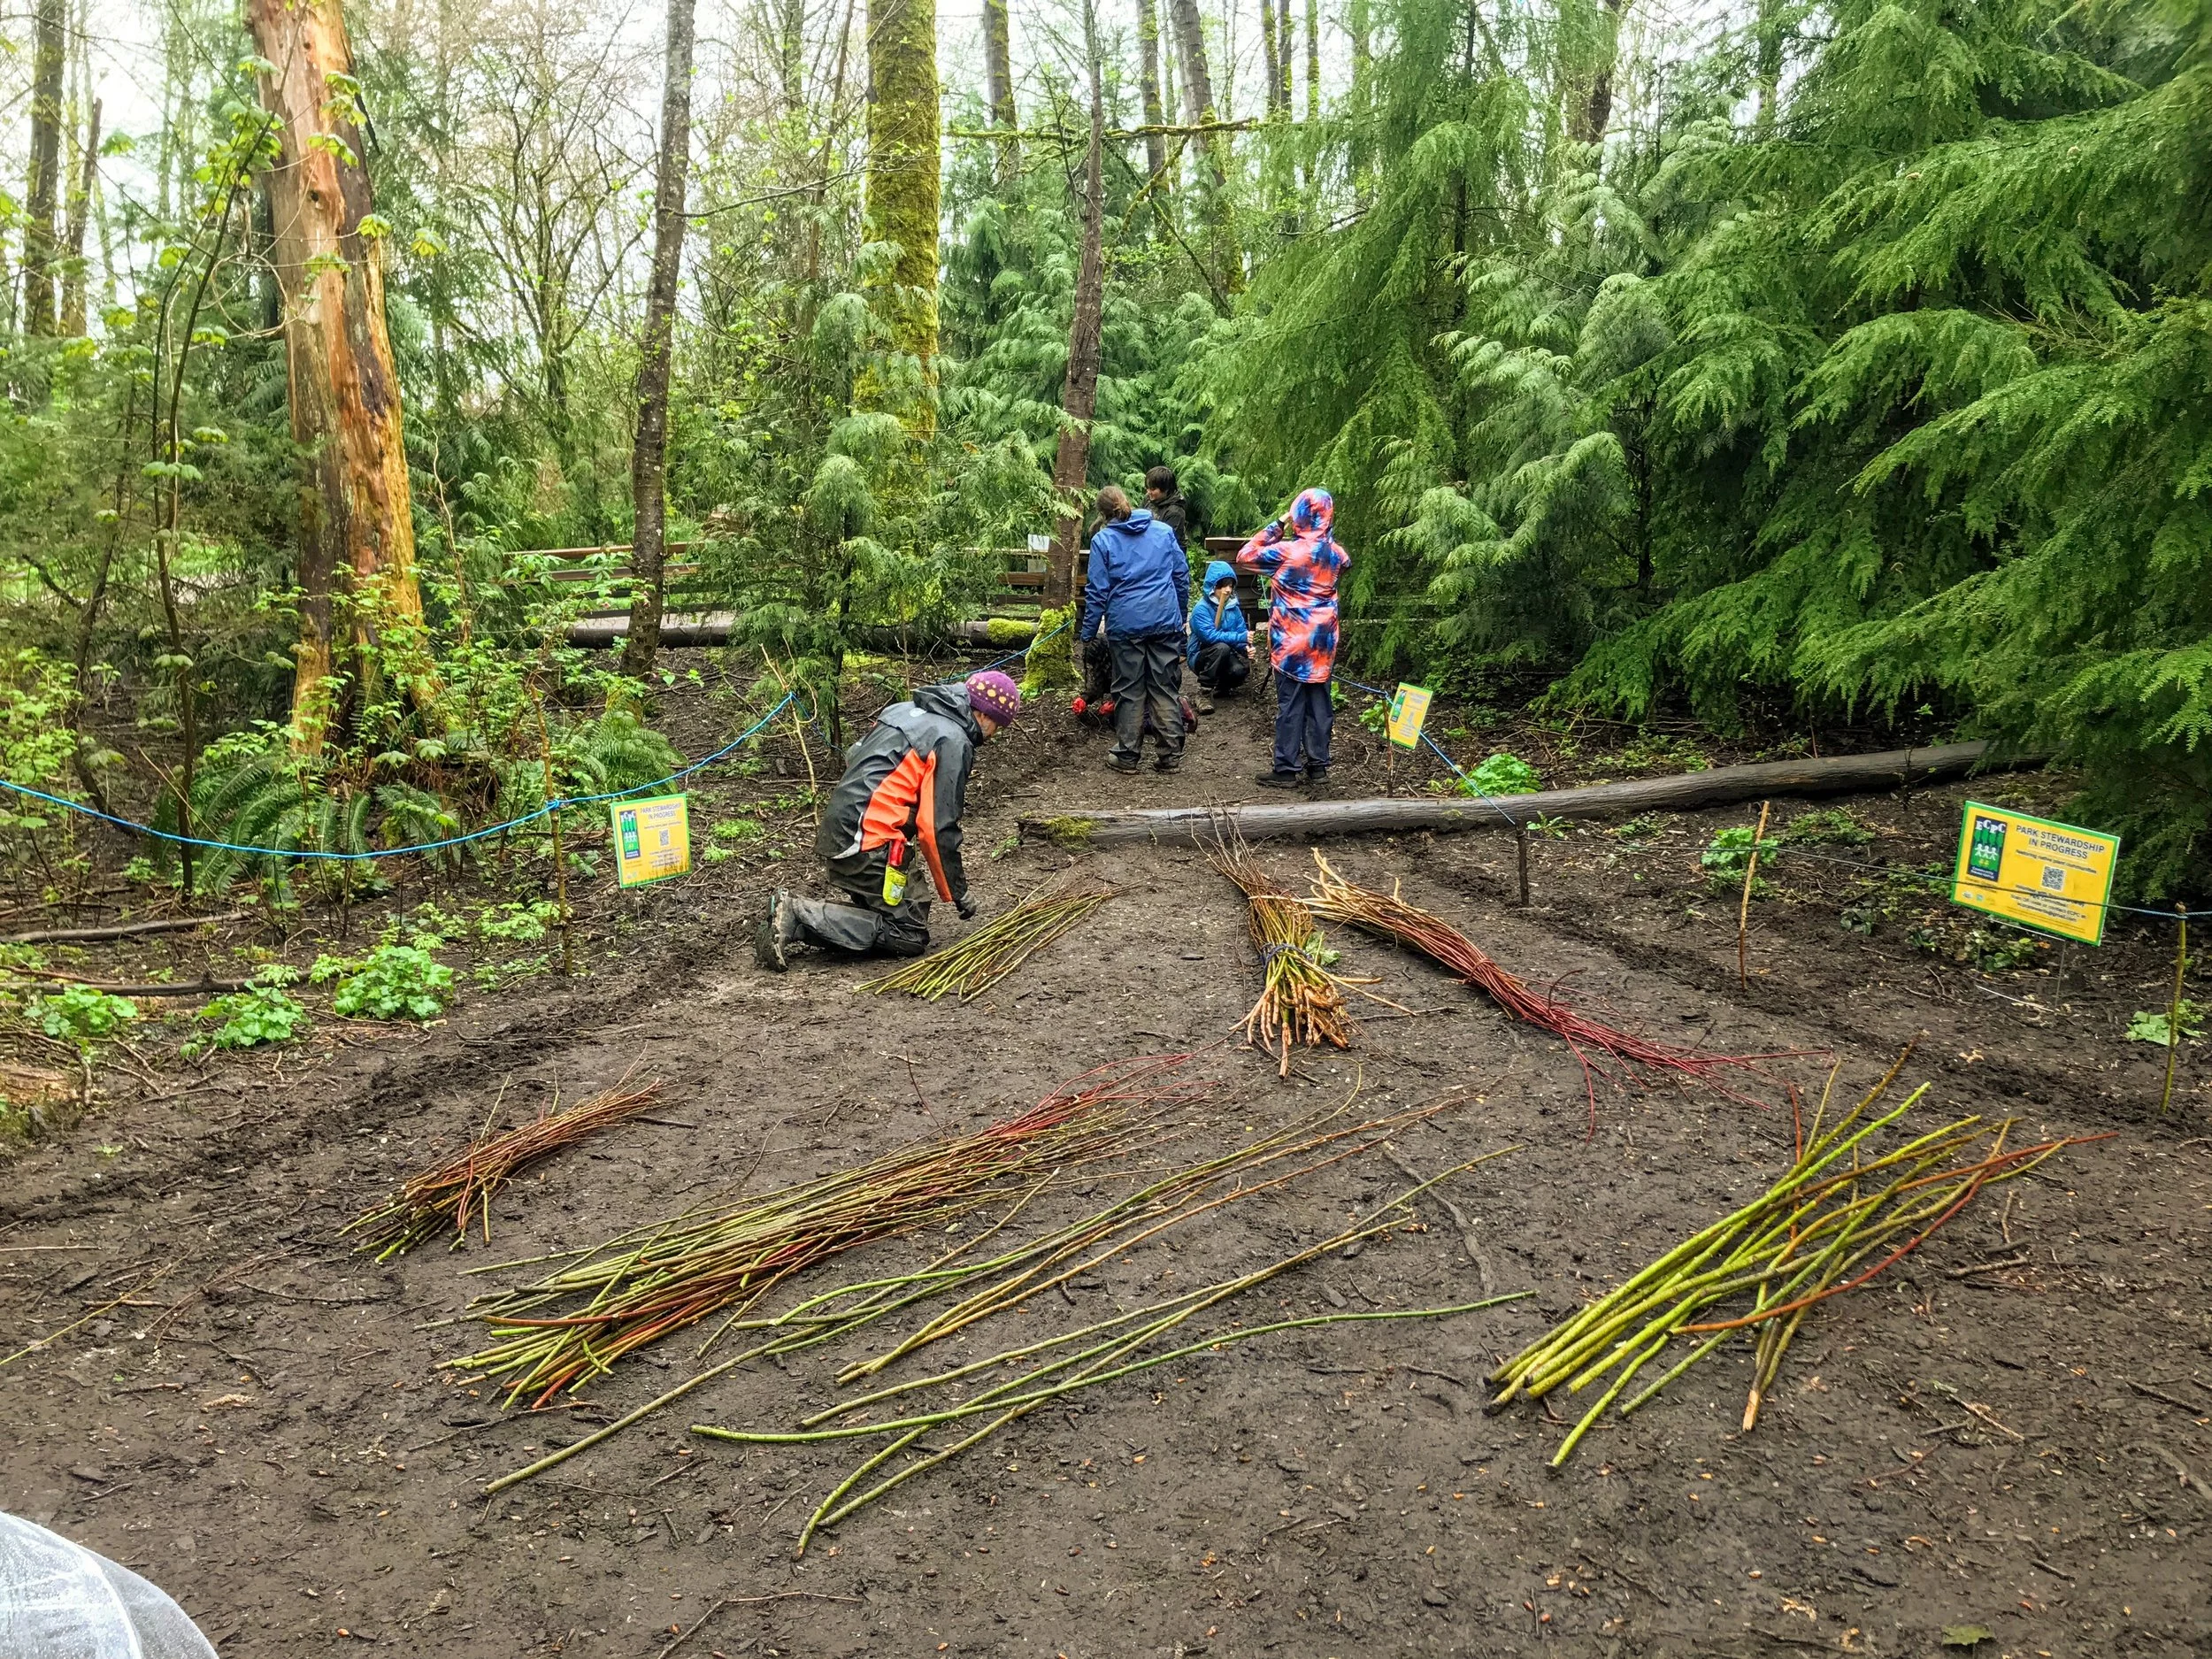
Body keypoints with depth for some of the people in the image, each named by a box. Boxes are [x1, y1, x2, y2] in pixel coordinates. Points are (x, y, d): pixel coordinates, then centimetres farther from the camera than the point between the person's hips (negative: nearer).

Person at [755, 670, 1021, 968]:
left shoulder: (905, 710, 17)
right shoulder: (953, 742, -10)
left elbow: (852, 757, 23)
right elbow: (938, 828, -13)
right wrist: (958, 892, -2)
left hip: (836, 830, 9)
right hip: (869, 846, -9)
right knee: (910, 937, -4)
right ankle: (798, 916, -14)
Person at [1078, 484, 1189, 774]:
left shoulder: (1103, 540, -1)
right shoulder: (1164, 531, 8)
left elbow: (1097, 590, -2)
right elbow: (1182, 574, 11)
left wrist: (1088, 631, 4)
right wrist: (1181, 614, 22)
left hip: (1125, 624, -2)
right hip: (1166, 622, 3)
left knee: (1129, 690, 6)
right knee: (1166, 687, 7)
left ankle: (1127, 754, 9)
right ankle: (1171, 754, 7)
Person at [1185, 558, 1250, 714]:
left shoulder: (1233, 607, 2)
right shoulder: (1201, 609, -18)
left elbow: (1241, 632, 0)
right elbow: (1210, 636, -29)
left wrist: (1246, 647, -23)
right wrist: (1241, 637, -32)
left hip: (1225, 657, 4)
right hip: (1201, 657, -4)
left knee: (1241, 667, -27)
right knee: (1221, 647, -34)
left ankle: (1223, 686, 10)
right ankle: (1204, 693, -20)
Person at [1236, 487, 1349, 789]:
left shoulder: (1287, 551, -14)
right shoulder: (1335, 553, 3)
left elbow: (1244, 557, -5)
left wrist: (1276, 526, -2)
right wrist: (1326, 537, 17)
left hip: (1292, 642, -5)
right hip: (1323, 641, 5)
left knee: (1290, 706, -1)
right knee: (1319, 703, 10)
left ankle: (1287, 769, 3)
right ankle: (1318, 765, 17)